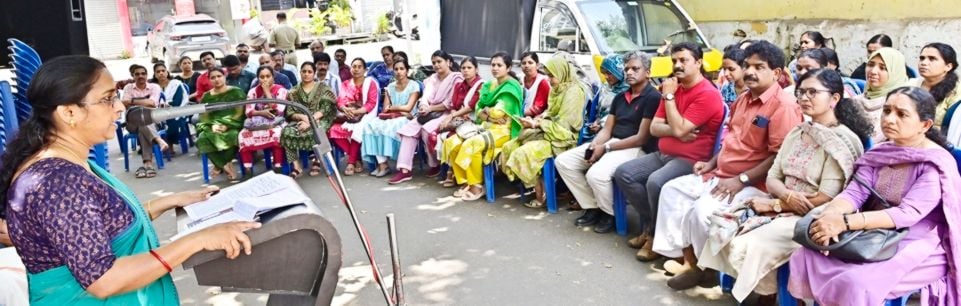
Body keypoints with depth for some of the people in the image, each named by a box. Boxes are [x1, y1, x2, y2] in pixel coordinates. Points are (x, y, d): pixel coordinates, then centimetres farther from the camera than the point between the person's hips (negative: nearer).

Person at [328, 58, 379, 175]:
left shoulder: (370, 83, 4)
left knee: (355, 130, -37)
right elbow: (339, 102, 8)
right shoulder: (345, 84, 18)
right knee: (333, 130, -26)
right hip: (347, 116, 4)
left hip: (364, 116, -4)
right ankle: (356, 159, -16)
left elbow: (371, 103, -7)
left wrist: (356, 112, -20)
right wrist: (345, 109, -16)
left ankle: (351, 162, -19)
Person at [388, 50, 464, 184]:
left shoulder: (456, 78, -3)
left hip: (446, 114, -7)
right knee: (408, 128, -17)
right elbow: (426, 96, 3)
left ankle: (435, 165, -9)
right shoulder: (433, 78, 20)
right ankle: (404, 170, -25)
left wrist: (430, 108, -11)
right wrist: (424, 106, -19)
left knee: (427, 130, -32)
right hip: (430, 113, 7)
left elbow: (450, 103, -12)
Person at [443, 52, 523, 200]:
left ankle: (477, 186, -18)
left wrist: (485, 111, 1)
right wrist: (489, 115, -10)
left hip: (503, 130, -8)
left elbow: (498, 112, -16)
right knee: (452, 142, -13)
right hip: (485, 127, 8)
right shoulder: (489, 85, 17)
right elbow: (478, 109, 9)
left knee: (471, 144, -33)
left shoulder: (512, 86, -7)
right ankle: (464, 182, -4)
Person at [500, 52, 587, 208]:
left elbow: (562, 126, -20)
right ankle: (533, 186, 0)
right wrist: (536, 119, -2)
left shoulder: (573, 91, -16)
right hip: (548, 133, 10)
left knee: (523, 153, -26)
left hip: (562, 139, -10)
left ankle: (541, 196, -10)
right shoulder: (557, 89, 12)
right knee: (509, 147, -1)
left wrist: (536, 124, -18)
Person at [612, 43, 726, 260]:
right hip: (663, 154, 9)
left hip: (690, 160, -9)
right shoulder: (674, 88, 13)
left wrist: (668, 96, -13)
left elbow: (679, 129, -22)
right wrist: (676, 132, -13)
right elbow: (654, 128, 7)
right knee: (623, 173, -5)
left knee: (655, 182, -33)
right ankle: (650, 225, 2)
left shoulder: (708, 94, -14)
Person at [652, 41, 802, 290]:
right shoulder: (743, 99, 14)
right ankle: (690, 262, 2)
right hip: (720, 175, 10)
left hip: (753, 184, -10)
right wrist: (712, 163, 12)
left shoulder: (784, 105, -17)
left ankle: (708, 267, -1)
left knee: (703, 210, -29)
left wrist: (742, 180, -23)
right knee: (672, 190, 2)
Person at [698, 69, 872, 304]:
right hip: (784, 207, 8)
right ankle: (758, 289, 6)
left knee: (747, 246, -26)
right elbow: (772, 178, 8)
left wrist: (775, 205, -14)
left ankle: (770, 296, 2)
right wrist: (788, 195, -15)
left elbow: (826, 200, -18)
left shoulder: (843, 141, -12)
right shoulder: (797, 133, 12)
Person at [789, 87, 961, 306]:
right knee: (804, 257, -11)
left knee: (857, 282, -31)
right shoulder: (879, 154, 6)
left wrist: (845, 222, -34)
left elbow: (908, 213, -24)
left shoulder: (937, 163, -14)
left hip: (917, 249, -6)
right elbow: (855, 193, -6)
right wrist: (829, 215, -30)